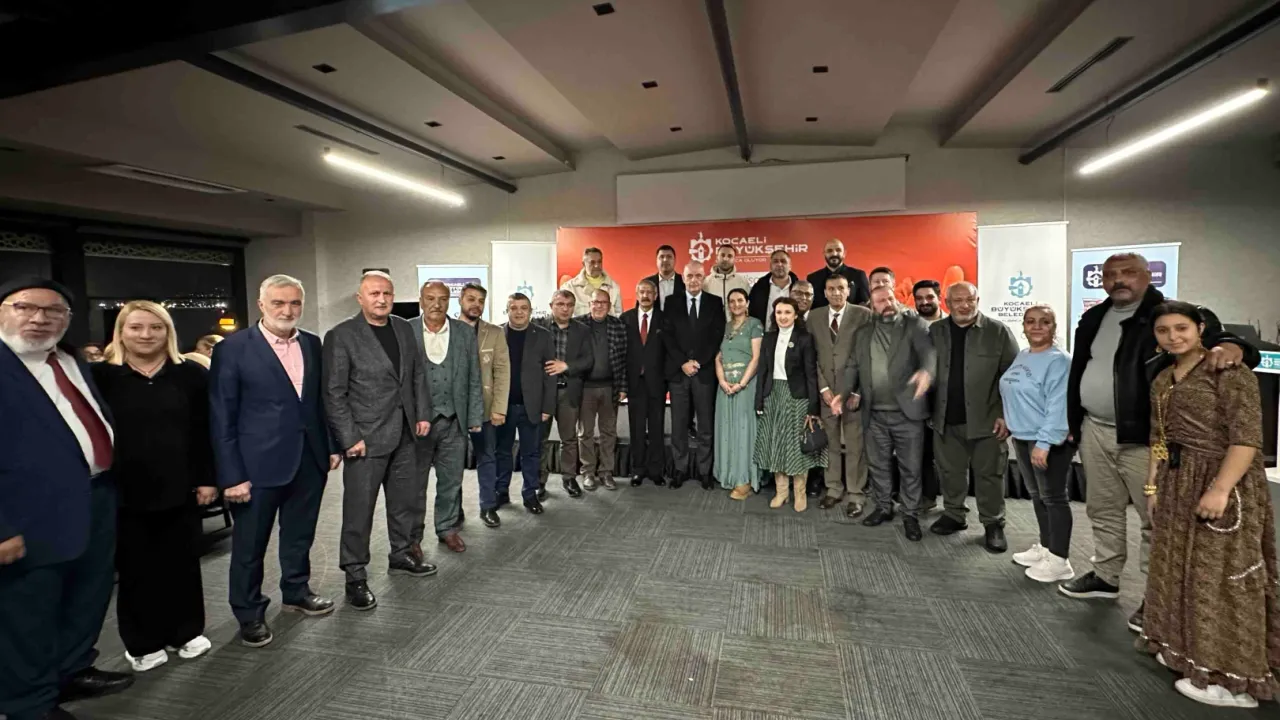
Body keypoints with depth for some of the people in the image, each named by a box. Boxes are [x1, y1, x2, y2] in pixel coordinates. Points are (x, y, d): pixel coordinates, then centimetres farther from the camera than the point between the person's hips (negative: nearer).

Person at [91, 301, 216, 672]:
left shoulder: (191, 374, 0)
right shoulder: (101, 376, -3)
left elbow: (205, 431, 1)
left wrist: (207, 478, -2)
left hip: (179, 488, 1)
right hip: (125, 491, -1)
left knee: (182, 563, 13)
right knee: (135, 569, 11)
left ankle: (187, 632, 30)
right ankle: (142, 643, 28)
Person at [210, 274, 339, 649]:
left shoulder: (312, 344, 5)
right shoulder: (233, 348, -9)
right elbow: (221, 417, -9)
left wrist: (332, 445, 8)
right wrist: (231, 474, -12)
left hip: (309, 459, 4)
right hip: (259, 463, -4)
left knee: (300, 535, 19)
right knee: (249, 545, 11)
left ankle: (297, 592, 39)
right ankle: (249, 613, 30)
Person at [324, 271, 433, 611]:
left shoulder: (403, 328, 7)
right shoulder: (341, 335, -11)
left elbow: (418, 374, 13)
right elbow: (334, 393, -12)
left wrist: (423, 413, 7)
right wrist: (350, 438, -15)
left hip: (403, 434, 6)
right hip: (365, 437, -6)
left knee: (406, 499, 17)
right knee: (359, 509, 3)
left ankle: (401, 555, 36)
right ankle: (355, 575, 18)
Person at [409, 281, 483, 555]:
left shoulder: (465, 333, 3)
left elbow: (474, 379, 4)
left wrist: (475, 418, 1)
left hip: (454, 420, 2)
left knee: (451, 480, 13)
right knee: (415, 482, 10)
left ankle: (448, 528, 30)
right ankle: (413, 536, 25)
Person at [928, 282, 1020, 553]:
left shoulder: (998, 331, -4)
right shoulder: (935, 332, 5)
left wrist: (1006, 415, -9)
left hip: (986, 419, -3)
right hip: (946, 420, 3)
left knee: (988, 474, 5)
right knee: (950, 472, 13)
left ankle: (993, 525, 19)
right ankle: (954, 515, 29)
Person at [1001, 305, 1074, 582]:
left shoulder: (1059, 361, -16)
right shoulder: (1021, 356, 10)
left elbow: (1058, 407, -22)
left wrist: (1044, 442, -26)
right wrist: (1007, 419, 15)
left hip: (1049, 442, -8)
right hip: (1022, 437, 8)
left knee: (1053, 498, 1)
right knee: (1036, 495, 18)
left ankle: (1059, 560, 12)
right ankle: (1045, 547, 32)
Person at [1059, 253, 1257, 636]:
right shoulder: (1092, 319, 10)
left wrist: (1229, 345, -43)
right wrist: (1073, 421, 16)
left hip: (1144, 437, -6)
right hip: (1095, 432, 6)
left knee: (1154, 517, 3)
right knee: (1103, 510, 18)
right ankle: (1105, 577, 33)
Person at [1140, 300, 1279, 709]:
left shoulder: (1228, 371, -12)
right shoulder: (1162, 380, 11)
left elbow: (1247, 437, -19)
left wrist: (1220, 489, -25)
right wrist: (1152, 484, 10)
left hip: (1223, 483, -7)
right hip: (1178, 486, 8)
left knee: (1221, 576, 0)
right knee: (1182, 569, 15)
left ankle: (1235, 679, 13)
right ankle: (1190, 651, 29)